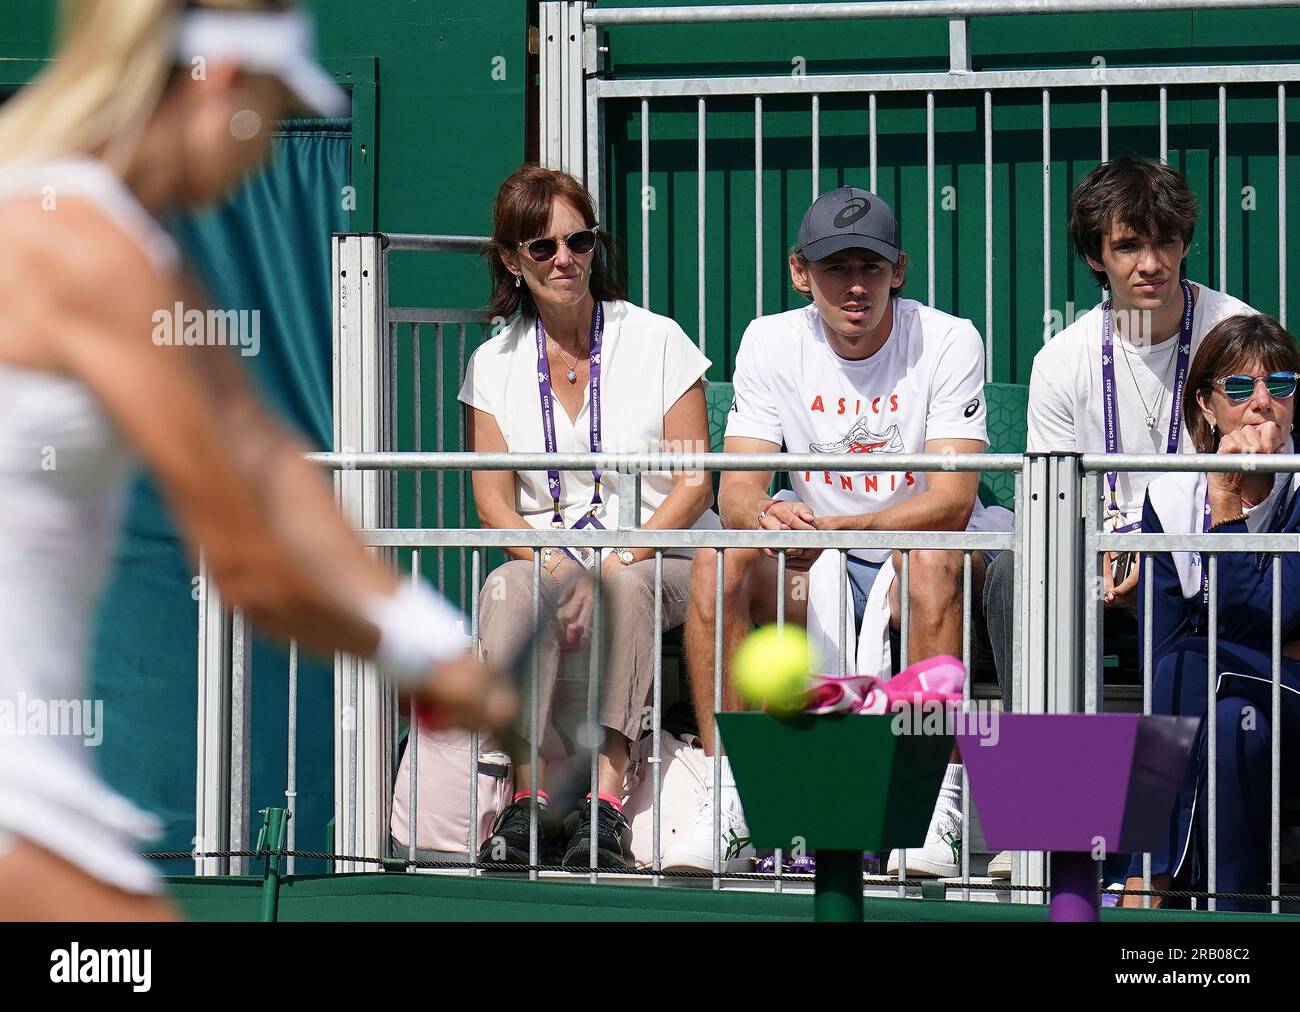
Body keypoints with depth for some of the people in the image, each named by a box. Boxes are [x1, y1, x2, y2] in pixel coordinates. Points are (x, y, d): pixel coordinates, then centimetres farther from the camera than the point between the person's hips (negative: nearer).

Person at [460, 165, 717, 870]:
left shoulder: (656, 342, 2)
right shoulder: (493, 365, 10)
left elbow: (693, 486, -3)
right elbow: (493, 501, 4)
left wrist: (615, 566, -17)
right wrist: (558, 569, -16)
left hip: (658, 560, -2)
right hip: (543, 553, 2)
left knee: (625, 586, -36)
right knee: (508, 588, -32)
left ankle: (607, 796, -42)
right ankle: (532, 793, -38)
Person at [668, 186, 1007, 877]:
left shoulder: (948, 342, -11)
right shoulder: (770, 343, -1)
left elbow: (951, 502, -21)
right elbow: (737, 489, -9)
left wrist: (838, 527, -36)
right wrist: (764, 517, -35)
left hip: (923, 573, -3)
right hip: (815, 569, 3)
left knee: (930, 559, -37)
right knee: (717, 563, -25)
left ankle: (937, 803, -37)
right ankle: (730, 802, -25)